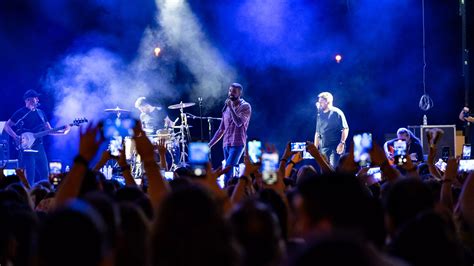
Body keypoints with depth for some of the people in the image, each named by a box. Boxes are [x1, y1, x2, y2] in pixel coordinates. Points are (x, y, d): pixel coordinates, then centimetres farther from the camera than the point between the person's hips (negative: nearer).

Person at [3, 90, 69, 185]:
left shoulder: (40, 113, 14)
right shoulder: (20, 113, -3)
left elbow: (49, 130, 15)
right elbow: (7, 126, -2)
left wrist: (63, 132, 0)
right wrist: (16, 137, -17)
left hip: (39, 147, 6)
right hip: (26, 147, -6)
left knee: (45, 174, 5)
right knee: (29, 175, -8)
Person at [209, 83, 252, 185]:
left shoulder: (245, 107, -3)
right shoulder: (226, 108, 17)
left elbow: (239, 123, -19)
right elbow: (221, 129, 21)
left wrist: (231, 108, -18)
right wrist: (209, 144, 17)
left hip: (237, 144, -7)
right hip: (226, 145, 7)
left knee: (228, 171, -20)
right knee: (231, 172, 6)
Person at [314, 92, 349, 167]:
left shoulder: (337, 113, -4)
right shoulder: (320, 115, 14)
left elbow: (345, 129, -8)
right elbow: (317, 133, 19)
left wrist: (342, 143, -17)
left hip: (336, 147, -6)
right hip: (324, 148, 6)